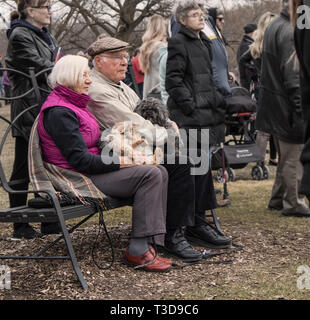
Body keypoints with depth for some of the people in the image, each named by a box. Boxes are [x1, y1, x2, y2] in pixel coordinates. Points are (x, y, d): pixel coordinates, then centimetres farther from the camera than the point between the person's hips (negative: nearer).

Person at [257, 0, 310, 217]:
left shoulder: (274, 27, 14)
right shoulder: (290, 32, -19)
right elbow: (292, 75, -22)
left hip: (274, 104, 10)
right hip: (286, 104, -10)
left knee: (286, 155, 20)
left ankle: (278, 199, 28)